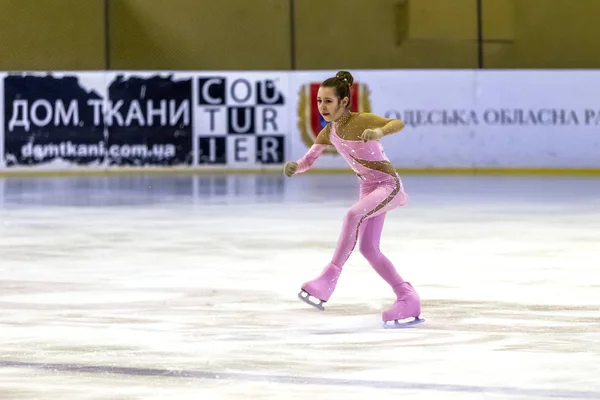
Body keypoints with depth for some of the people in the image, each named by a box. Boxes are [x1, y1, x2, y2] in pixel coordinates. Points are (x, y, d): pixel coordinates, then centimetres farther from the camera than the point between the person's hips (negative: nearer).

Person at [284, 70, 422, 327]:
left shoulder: (361, 121, -20)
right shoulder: (328, 133, 2)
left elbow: (398, 123, -34)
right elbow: (308, 160, 7)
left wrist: (379, 132, -55)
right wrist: (294, 166, -17)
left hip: (388, 185, -9)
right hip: (367, 188, 9)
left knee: (353, 215, -33)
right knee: (368, 249, 5)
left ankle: (329, 277, -32)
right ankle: (407, 300, 16)